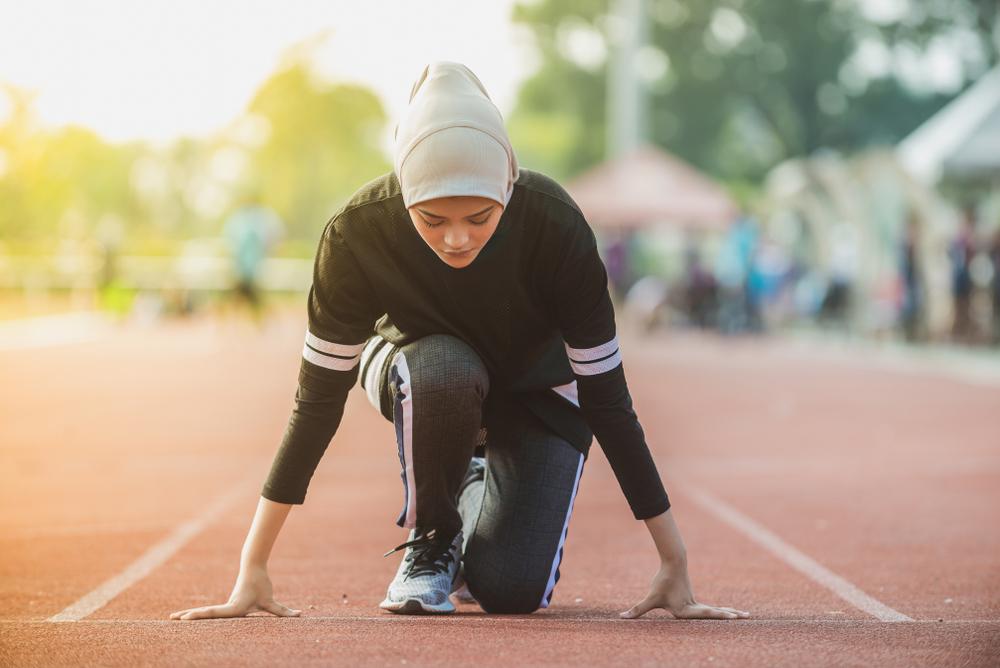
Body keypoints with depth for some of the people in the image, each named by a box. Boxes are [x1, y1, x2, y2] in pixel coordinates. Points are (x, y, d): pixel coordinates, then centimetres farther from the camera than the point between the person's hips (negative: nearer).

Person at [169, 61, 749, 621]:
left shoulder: (555, 225, -34)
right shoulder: (359, 231, -31)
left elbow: (607, 398, -26)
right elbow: (319, 398, -24)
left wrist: (675, 562, -23)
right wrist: (253, 569, -25)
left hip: (536, 391, 0)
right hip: (414, 363, 0)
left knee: (511, 590, -19)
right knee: (444, 370, -37)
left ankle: (477, 491, 17)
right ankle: (431, 538, -9)